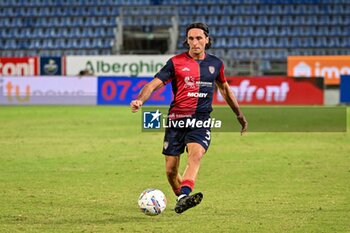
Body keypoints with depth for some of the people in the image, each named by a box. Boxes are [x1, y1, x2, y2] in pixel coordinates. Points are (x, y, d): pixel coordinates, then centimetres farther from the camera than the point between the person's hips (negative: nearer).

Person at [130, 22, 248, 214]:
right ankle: (180, 197, 27)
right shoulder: (176, 62, 1)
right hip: (176, 119, 0)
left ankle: (183, 198, -45)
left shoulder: (215, 64, 11)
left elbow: (224, 89, 27)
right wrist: (140, 100, -25)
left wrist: (239, 115, 33)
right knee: (170, 170, 0)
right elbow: (154, 83, -5)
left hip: (201, 120, 0)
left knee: (196, 155, -28)